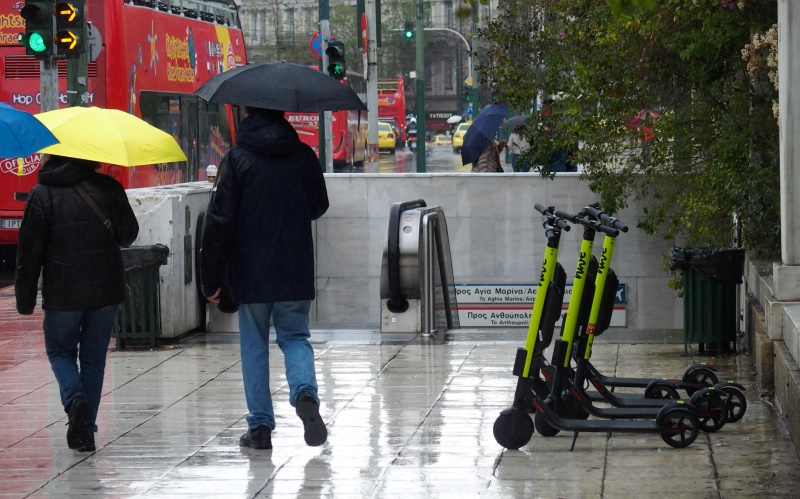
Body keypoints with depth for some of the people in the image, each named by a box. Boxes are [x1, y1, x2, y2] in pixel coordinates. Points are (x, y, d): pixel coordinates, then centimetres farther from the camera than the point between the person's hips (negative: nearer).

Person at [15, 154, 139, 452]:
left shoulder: (42, 195, -6)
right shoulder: (109, 188, -2)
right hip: (106, 291, 2)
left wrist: (25, 300, 1)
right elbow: (128, 235, 5)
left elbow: (29, 251, -6)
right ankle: (86, 430, 11)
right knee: (94, 357, 12)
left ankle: (75, 400, -12)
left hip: (62, 293, -2)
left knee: (60, 351, 16)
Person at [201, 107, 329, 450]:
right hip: (296, 273, 2)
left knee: (254, 346, 9)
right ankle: (305, 391, -15)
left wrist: (211, 279, -3)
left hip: (250, 273, -2)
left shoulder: (237, 159, -7)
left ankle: (260, 426, 8)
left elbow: (219, 222, -9)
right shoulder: (303, 155, 0)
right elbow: (319, 207, 13)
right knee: (295, 336, 14)